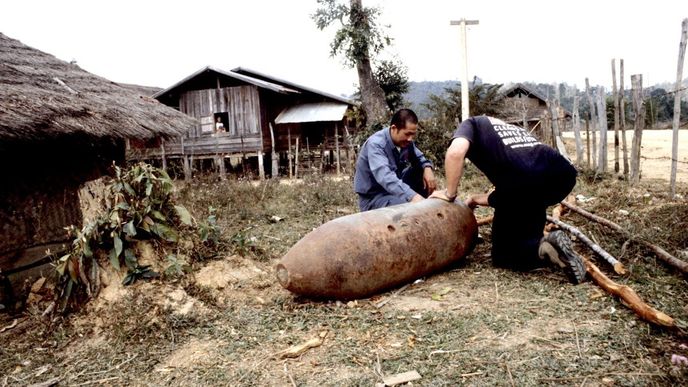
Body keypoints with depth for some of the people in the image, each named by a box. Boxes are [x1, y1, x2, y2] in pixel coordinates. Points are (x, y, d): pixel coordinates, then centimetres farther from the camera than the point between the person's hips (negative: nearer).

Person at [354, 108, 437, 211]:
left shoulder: (405, 141, -4)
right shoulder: (376, 144, -26)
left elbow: (419, 157, 15)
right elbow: (385, 177, -42)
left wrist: (427, 168, -10)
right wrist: (412, 196, -54)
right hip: (373, 197, -8)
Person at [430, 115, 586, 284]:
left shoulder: (471, 124, 23)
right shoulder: (512, 128, 40)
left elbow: (456, 151, -4)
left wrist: (450, 194, 8)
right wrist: (475, 199, 45)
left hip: (523, 182, -6)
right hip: (563, 175, 6)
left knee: (503, 254, 16)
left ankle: (543, 248, -10)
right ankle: (538, 243, 18)